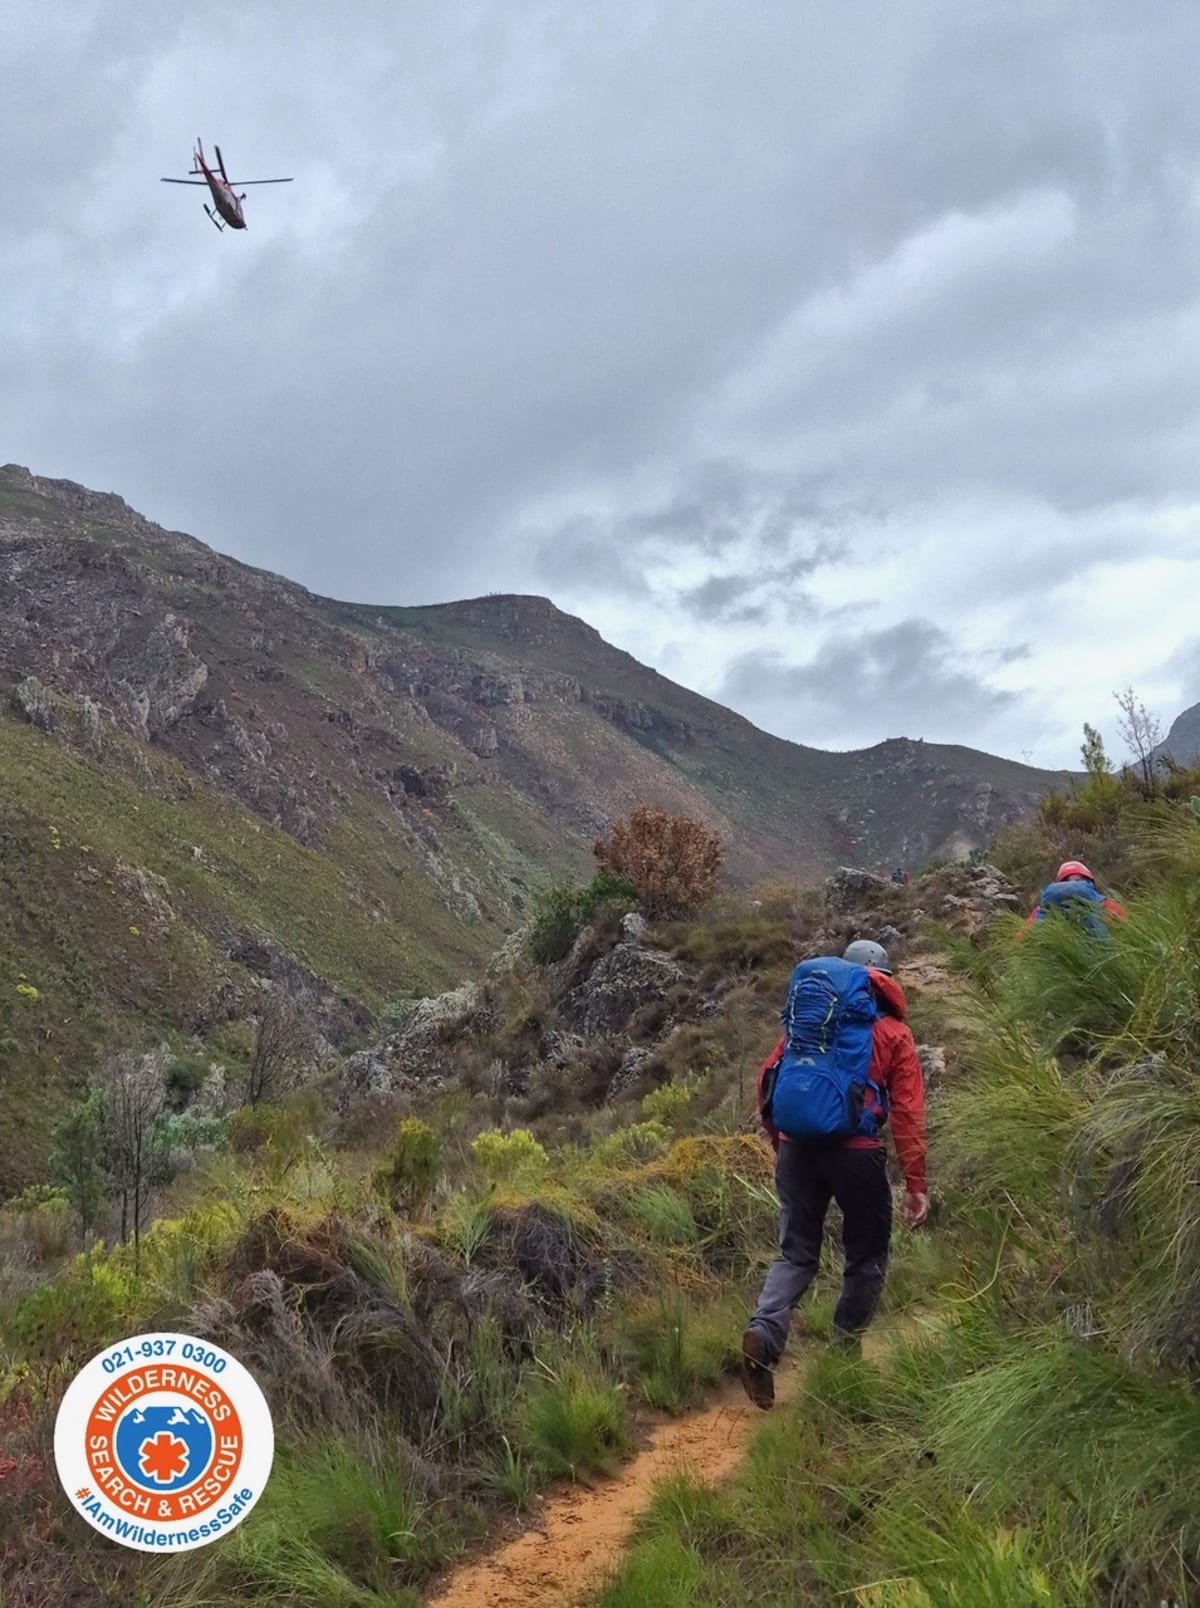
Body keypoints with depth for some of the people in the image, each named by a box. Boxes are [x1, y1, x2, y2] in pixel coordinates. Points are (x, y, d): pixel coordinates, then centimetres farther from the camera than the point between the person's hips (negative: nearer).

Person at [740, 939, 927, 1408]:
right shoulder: (893, 1032, 6)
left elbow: (768, 1077, 10)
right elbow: (908, 1112, 0)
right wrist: (915, 1184, 0)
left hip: (797, 1146, 3)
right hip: (856, 1151, -3)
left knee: (796, 1253, 9)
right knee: (867, 1257, 17)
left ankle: (764, 1334, -14)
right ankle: (845, 1349, 21)